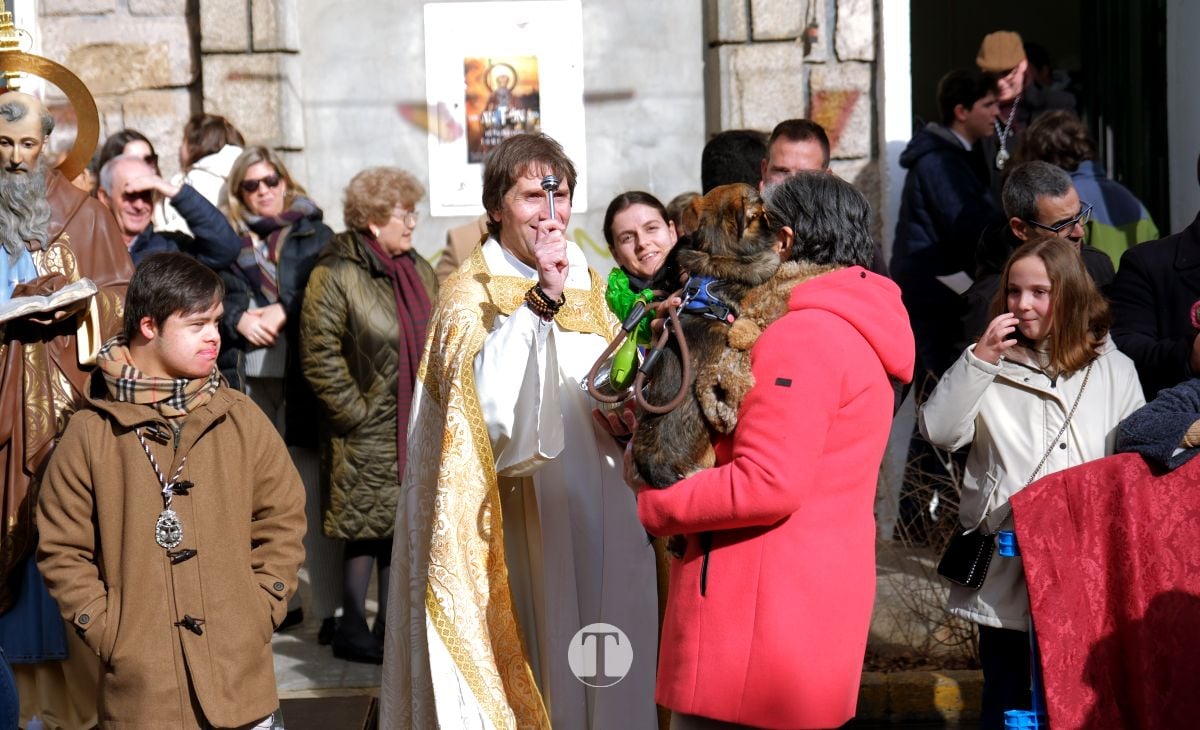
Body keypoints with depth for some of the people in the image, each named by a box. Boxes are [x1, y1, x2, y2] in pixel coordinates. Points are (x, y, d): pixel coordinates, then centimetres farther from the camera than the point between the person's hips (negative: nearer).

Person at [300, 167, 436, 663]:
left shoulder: (419, 272, 12)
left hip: (419, 430, 7)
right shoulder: (335, 276, -11)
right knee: (366, 529, 0)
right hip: (369, 432, -7)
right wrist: (356, 412, -14)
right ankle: (353, 629, 11)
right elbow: (319, 357, -15)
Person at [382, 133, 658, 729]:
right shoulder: (471, 295, -5)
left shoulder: (587, 286, 13)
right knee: (539, 656, -5)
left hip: (598, 522, 6)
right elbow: (491, 405, -22)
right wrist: (541, 300, -25)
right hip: (525, 529, -5)